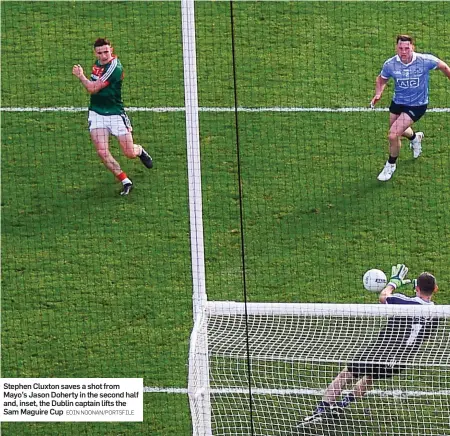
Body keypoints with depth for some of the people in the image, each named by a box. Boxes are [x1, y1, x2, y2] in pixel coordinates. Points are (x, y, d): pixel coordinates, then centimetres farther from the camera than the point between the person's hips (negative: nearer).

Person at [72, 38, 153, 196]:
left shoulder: (114, 67, -22)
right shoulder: (98, 62, 4)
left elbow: (92, 88, -17)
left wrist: (81, 76, -3)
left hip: (115, 113, -6)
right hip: (96, 114, 6)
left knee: (130, 154, 1)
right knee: (102, 152, -12)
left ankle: (140, 151, 39)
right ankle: (125, 182, 2)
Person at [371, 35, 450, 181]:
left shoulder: (425, 60, -25)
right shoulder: (390, 64, -17)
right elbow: (381, 79, 5)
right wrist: (378, 94, -14)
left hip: (417, 106, -4)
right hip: (397, 102, 4)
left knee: (393, 135, -15)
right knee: (398, 131, 27)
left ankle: (391, 165, 13)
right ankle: (415, 137, 64)